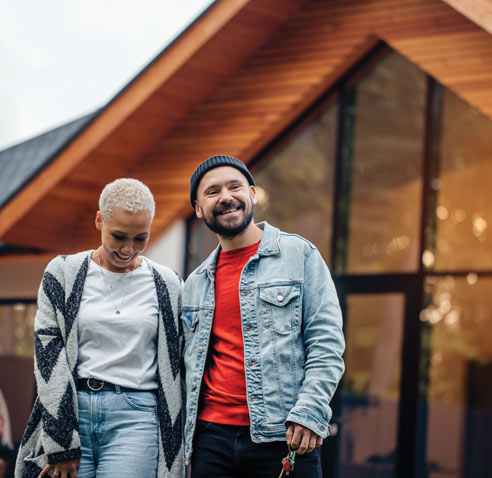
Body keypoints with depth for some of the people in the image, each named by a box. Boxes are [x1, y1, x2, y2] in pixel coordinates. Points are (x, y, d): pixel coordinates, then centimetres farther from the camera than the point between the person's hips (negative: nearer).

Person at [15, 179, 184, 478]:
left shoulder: (166, 285, 9)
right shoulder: (63, 274, 6)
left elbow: (174, 369, 11)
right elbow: (49, 354, 0)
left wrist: (173, 446, 5)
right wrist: (60, 445, -7)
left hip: (135, 419, 0)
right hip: (71, 410, 1)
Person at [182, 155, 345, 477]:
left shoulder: (299, 255, 4)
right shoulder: (195, 283, 17)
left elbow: (326, 342, -3)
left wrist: (309, 412, -14)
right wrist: (185, 434, 12)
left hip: (283, 440, -4)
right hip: (210, 438, 4)